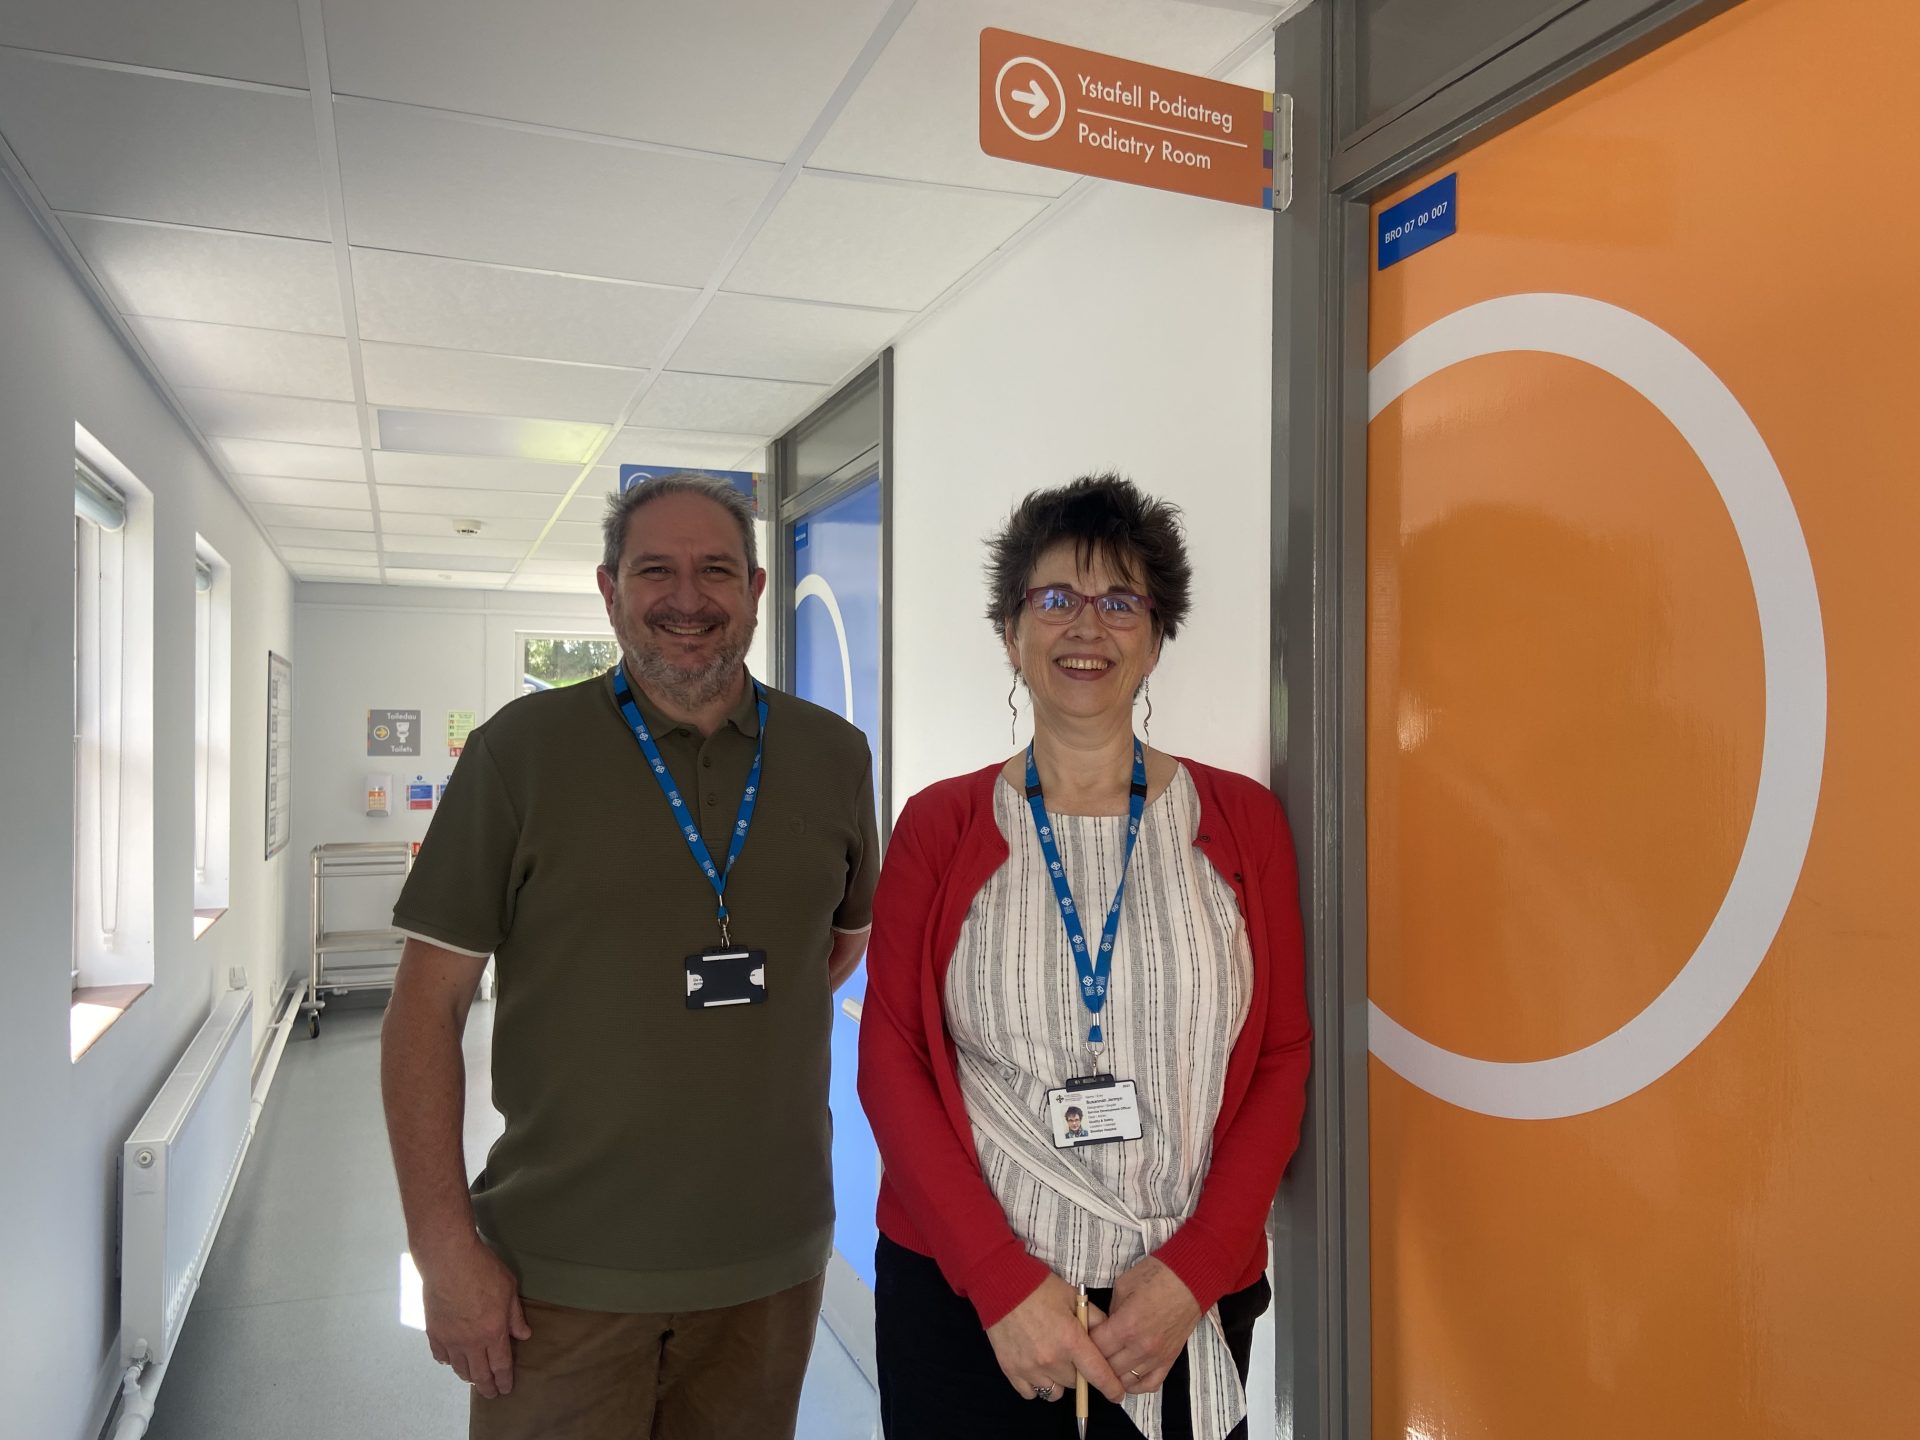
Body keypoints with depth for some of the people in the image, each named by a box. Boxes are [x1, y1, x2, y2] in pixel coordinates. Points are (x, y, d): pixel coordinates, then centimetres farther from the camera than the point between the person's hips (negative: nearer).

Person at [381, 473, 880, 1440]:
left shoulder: (833, 756, 2)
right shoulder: (521, 750, -7)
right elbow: (427, 1008, -6)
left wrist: (758, 1019, 3)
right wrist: (444, 1246, -10)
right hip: (561, 1276, -2)